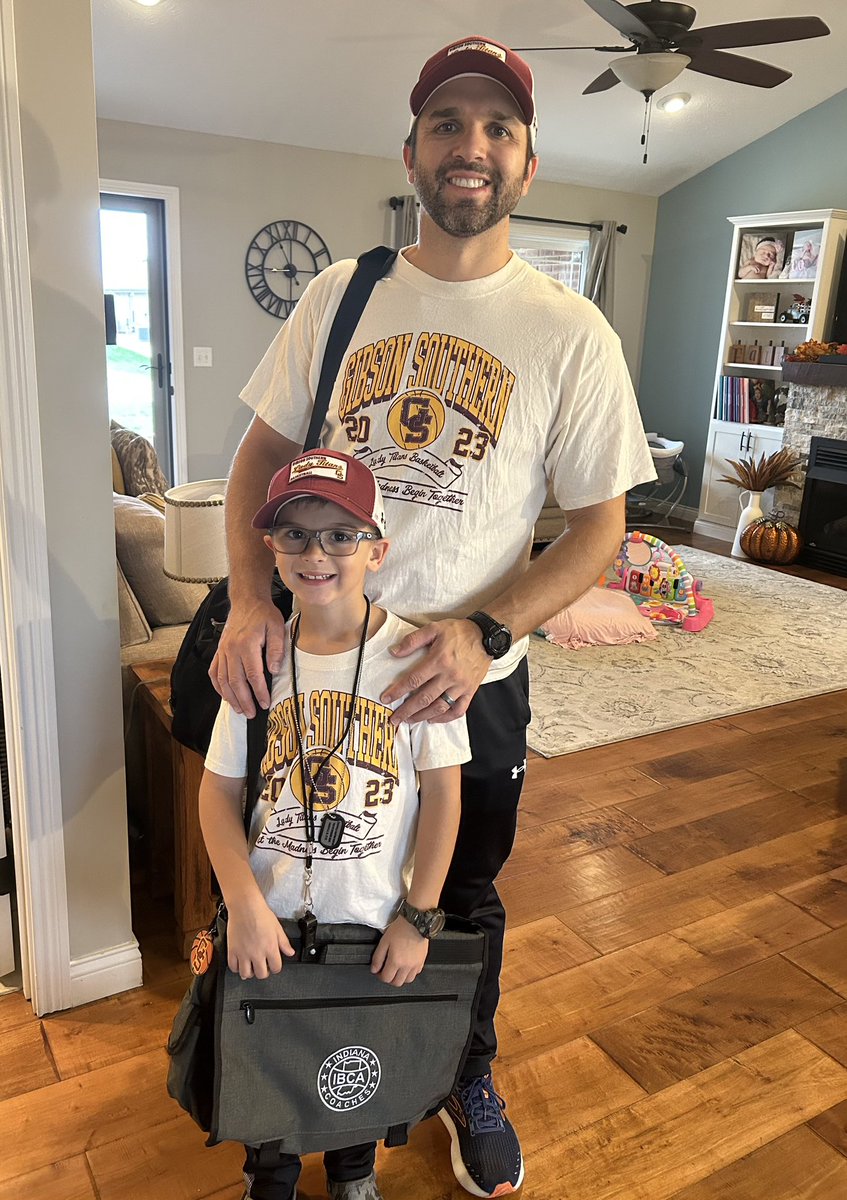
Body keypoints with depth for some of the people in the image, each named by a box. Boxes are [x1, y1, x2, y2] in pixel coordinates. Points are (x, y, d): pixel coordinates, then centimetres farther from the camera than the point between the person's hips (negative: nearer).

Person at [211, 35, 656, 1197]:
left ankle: (468, 1080, 47)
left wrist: (484, 631, -22)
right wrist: (252, 596, -13)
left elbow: (599, 521, -7)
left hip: (471, 675, -2)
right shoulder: (341, 293, 0)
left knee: (464, 898, 18)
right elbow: (263, 452, 3)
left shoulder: (571, 332, -7)